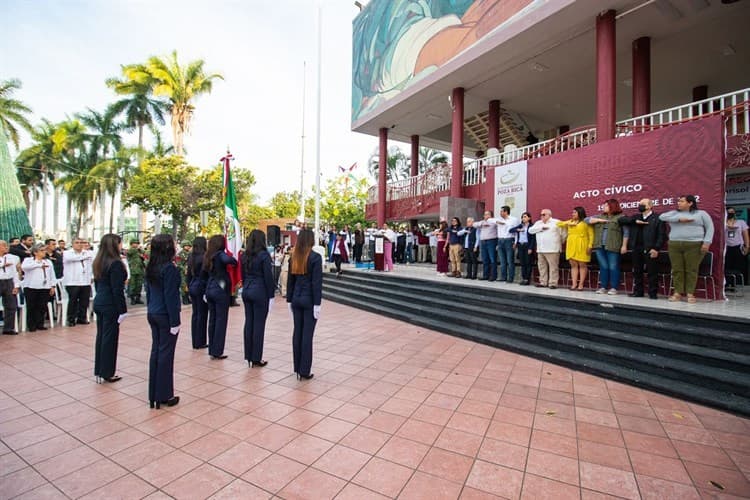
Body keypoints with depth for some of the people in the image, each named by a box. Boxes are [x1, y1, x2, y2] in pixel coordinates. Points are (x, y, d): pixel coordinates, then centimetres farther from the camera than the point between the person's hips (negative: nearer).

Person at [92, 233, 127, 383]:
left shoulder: (98, 262, 8)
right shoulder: (115, 263, -18)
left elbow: (97, 283, 15)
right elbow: (117, 289, -20)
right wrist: (122, 310, -16)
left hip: (99, 302, 9)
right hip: (110, 305, -9)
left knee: (100, 336, 15)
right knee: (110, 338, 1)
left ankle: (98, 371, 24)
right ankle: (107, 373, 11)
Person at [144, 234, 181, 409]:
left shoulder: (151, 268, 7)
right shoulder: (170, 268, -18)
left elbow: (148, 292, 13)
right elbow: (170, 297, -19)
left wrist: (151, 309, 20)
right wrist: (175, 322, -15)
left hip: (152, 314, 8)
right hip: (165, 316, -8)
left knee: (155, 351, 14)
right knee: (166, 354, 2)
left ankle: (153, 395, 24)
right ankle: (164, 396, 13)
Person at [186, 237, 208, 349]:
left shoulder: (191, 257, 8)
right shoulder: (203, 257, -14)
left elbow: (188, 274, 12)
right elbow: (204, 274, -17)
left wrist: (189, 287, 18)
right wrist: (207, 290, -13)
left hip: (193, 286, 8)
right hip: (201, 287, -7)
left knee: (195, 314, 12)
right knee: (202, 314, 0)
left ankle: (195, 342, 19)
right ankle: (200, 342, 6)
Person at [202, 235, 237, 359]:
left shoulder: (208, 256, 9)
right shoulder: (220, 254, -12)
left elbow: (203, 273, 16)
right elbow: (228, 260, -35)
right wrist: (234, 261, -15)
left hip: (210, 290, 7)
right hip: (221, 290, -7)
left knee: (212, 320, 12)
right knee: (221, 321, 0)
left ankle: (212, 350, 19)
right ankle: (217, 352, 3)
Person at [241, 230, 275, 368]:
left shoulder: (245, 255, 7)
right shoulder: (264, 255, -12)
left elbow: (243, 275, 14)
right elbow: (268, 277, -13)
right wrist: (271, 295, -7)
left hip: (246, 291, 7)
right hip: (260, 292, -7)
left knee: (248, 323, 12)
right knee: (259, 325, 0)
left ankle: (248, 356, 21)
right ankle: (256, 359, 7)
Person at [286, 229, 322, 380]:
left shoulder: (294, 257, 5)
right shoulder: (315, 257, -12)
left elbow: (290, 280, 9)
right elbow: (317, 282, -15)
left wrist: (289, 300, 15)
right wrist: (317, 304, -12)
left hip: (297, 298, 6)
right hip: (309, 299, -5)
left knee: (297, 333, 12)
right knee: (307, 335, 1)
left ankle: (297, 368, 23)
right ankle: (304, 371, 9)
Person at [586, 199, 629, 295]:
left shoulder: (620, 217, -1)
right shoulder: (600, 216, 16)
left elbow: (626, 232, -4)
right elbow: (587, 220, 10)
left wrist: (624, 246, -10)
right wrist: (599, 220, -3)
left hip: (613, 247, -5)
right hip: (600, 247, 5)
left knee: (613, 267, -1)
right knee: (603, 267, 8)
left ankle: (613, 288, 6)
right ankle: (603, 287, 14)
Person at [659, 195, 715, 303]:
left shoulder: (701, 214, 10)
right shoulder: (675, 213, 14)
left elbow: (710, 228, 5)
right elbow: (662, 216, -3)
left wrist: (706, 242, -7)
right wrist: (679, 219, -11)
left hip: (694, 246, -2)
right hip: (674, 245, 2)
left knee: (691, 270, -2)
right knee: (677, 270, 1)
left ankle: (690, 294, 4)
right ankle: (678, 293, 5)